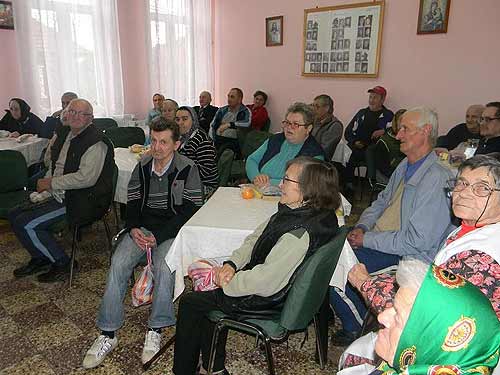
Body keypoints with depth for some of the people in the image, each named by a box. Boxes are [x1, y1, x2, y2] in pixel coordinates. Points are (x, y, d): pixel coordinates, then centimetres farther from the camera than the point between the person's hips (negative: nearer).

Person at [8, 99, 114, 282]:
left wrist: (52, 183, -16)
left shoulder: (96, 142, -18)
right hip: (58, 194, 9)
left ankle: (62, 263, 3)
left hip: (82, 200, -9)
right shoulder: (64, 133, 10)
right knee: (15, 214, 8)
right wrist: (45, 184, 3)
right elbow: (54, 162, 23)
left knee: (25, 224, -14)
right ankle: (40, 259, 23)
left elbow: (86, 178, -25)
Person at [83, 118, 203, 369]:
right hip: (142, 227, 4)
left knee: (164, 266, -31)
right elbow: (132, 202, 12)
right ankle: (107, 334, -11)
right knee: (118, 263, -20)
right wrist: (133, 229, -9)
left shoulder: (187, 169, -7)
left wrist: (158, 235, -17)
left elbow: (191, 209, -11)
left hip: (171, 230, -4)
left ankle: (155, 331, -13)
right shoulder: (142, 167, 8)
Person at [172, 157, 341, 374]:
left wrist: (228, 283, -17)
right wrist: (232, 264, -7)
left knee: (190, 303, 4)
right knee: (205, 298, 22)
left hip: (267, 299, -9)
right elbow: (256, 238, 5)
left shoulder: (299, 233, -33)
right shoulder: (296, 210, -2)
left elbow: (266, 281, -32)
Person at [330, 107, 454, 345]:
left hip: (402, 256, -9)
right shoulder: (405, 166, 9)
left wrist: (366, 240, -16)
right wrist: (361, 228, 2)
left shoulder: (438, 179, -21)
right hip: (378, 240, 9)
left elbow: (416, 241, -23)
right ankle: (332, 308, 18)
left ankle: (358, 329, 8)